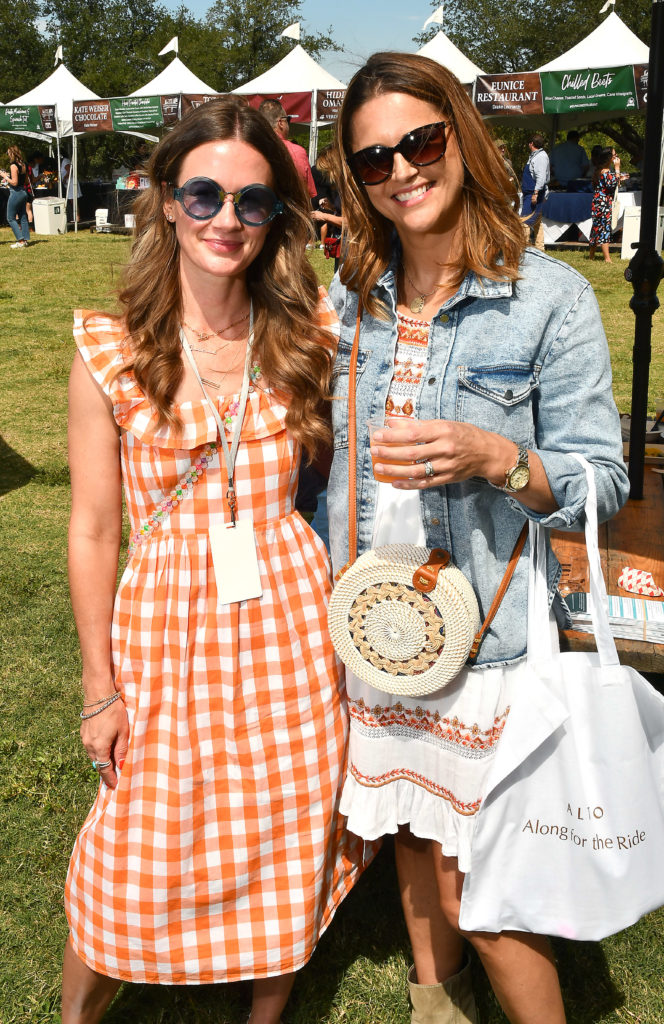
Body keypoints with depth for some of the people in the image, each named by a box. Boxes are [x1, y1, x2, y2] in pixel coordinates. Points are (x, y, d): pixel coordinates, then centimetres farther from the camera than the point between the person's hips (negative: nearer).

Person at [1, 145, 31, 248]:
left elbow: (14, 182, -21)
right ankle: (26, 239, 14)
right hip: (24, 192, 8)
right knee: (23, 217, 13)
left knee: (11, 218, 0)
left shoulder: (13, 165, -17)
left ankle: (21, 241, -6)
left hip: (16, 193, -8)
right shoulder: (24, 165, 8)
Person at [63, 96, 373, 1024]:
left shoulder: (307, 340, -1)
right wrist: (99, 688, -1)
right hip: (166, 630, -2)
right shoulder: (111, 353, -8)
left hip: (291, 628, 2)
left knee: (287, 853, 16)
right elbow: (93, 530, -3)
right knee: (134, 875, 8)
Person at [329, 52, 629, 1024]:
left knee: (478, 886, 1)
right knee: (412, 834, 22)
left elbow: (602, 482, -10)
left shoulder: (551, 298, -11)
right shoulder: (352, 297, 3)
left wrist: (494, 458, -28)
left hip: (486, 634, -5)